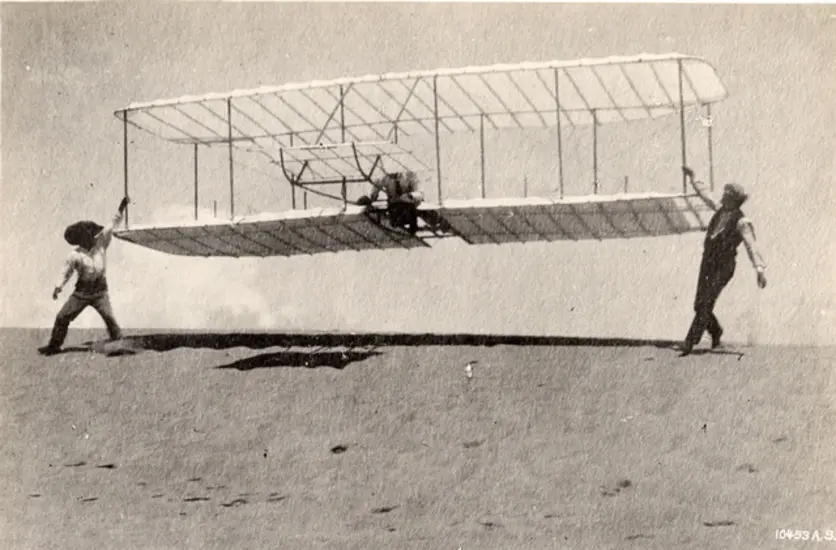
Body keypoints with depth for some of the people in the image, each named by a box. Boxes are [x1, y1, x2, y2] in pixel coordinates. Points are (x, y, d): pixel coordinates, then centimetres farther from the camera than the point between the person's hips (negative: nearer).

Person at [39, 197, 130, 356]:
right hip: (82, 292, 0)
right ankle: (54, 346, 16)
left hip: (100, 290, 0)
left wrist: (122, 208, -19)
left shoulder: (101, 242, -5)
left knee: (109, 317, -14)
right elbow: (66, 273, 3)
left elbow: (113, 225, -11)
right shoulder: (75, 256, -8)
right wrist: (58, 286, -9)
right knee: (62, 317, 2)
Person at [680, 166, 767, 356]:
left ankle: (690, 341, -11)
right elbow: (706, 198, 27)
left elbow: (751, 247, -23)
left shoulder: (741, 222, -12)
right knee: (699, 305, 8)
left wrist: (760, 269, -35)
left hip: (724, 267, -7)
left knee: (705, 304, -13)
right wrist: (692, 179, 35)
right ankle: (716, 331, 33)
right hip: (708, 262, 7)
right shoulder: (721, 210, 9)